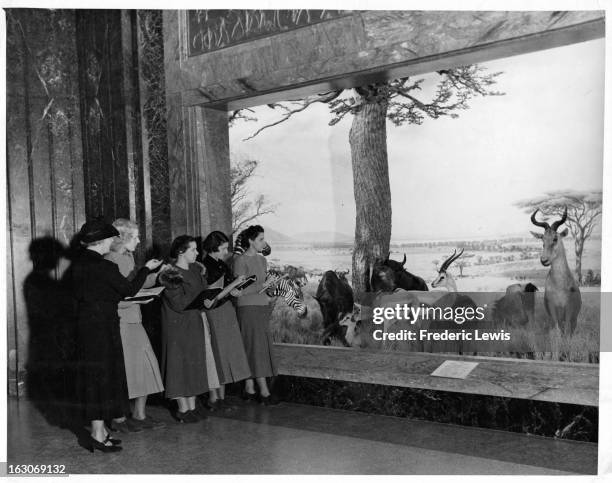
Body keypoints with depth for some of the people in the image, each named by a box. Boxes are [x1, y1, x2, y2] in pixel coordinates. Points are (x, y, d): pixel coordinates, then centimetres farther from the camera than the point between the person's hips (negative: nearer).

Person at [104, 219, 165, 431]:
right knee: (121, 370, 1)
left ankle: (140, 415, 20)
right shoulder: (109, 261, -14)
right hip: (119, 322, -8)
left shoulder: (128, 257, 12)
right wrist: (136, 299, -22)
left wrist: (155, 275, 10)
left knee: (144, 365, 9)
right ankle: (118, 418, 16)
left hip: (134, 320, 8)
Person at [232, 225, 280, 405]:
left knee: (251, 350, 9)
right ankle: (264, 392, -3)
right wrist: (263, 285, -17)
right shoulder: (240, 261, -10)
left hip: (262, 308, 7)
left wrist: (267, 296, 2)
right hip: (248, 309, -7)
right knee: (256, 349, -6)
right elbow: (240, 290, -14)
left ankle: (249, 389, 16)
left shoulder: (262, 260, 14)